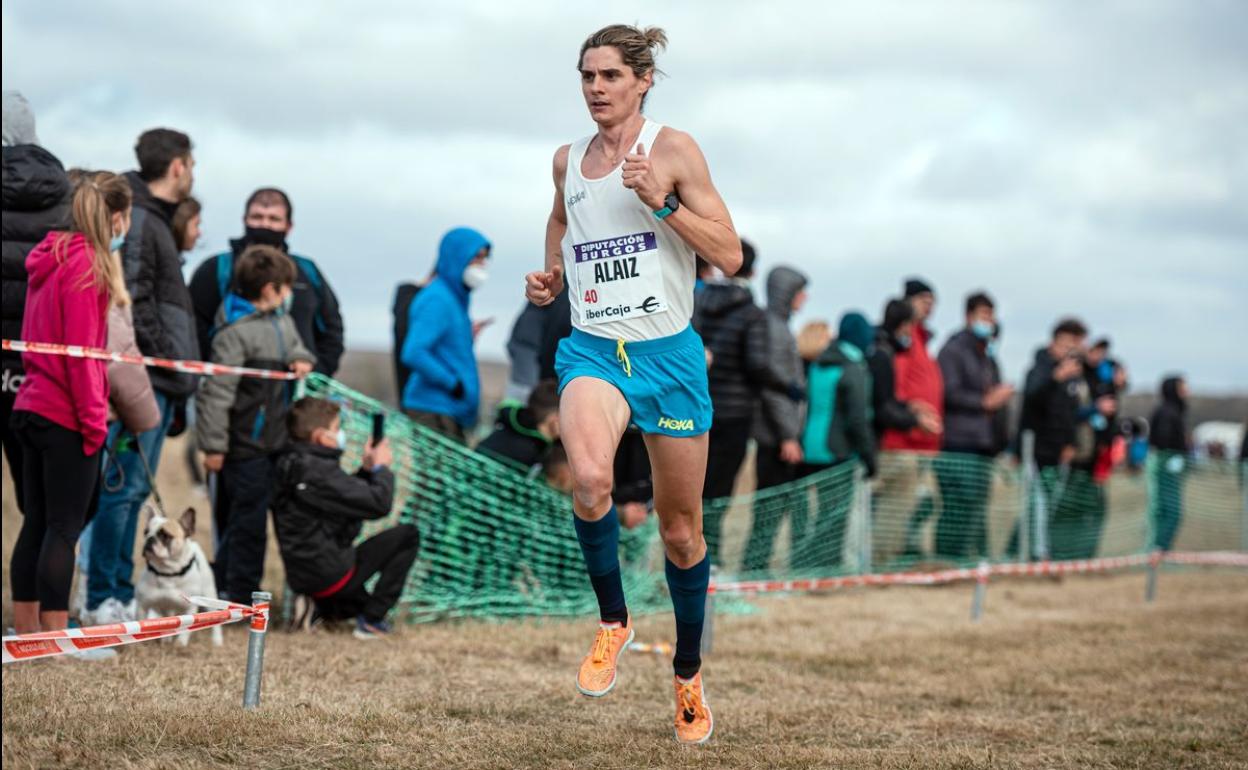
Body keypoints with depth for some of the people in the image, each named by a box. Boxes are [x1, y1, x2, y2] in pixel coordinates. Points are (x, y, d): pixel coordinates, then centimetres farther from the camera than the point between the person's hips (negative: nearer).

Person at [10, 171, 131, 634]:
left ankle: (26, 633, 14)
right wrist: (93, 421, -15)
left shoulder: (51, 260, 14)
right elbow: (80, 352, -18)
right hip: (67, 418, -9)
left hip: (32, 409, 9)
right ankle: (57, 641, -6)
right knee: (64, 529, -6)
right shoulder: (86, 265, -14)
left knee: (37, 523, 11)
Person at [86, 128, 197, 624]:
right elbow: (131, 299, -19)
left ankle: (120, 596, 16)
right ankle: (102, 600, -7)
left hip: (161, 380, 10)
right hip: (144, 378, -10)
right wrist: (166, 357, -17)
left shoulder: (155, 220, 21)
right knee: (125, 485, -9)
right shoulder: (137, 220, -11)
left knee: (135, 488, 12)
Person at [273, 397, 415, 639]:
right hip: (329, 577, -10)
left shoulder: (290, 464, 7)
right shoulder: (319, 472, -23)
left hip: (302, 577, 10)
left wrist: (367, 469, 9)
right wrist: (381, 467, -7)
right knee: (407, 535, -2)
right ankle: (370, 620, -1)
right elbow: (379, 504, -24)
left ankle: (326, 609, 13)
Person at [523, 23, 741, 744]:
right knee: (589, 477, -31)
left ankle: (689, 674, 30)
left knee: (681, 528, 8)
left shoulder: (673, 148, -4)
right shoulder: (568, 159, 8)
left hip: (669, 352, -2)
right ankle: (613, 622, -8)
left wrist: (661, 200, -19)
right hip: (593, 348, 2)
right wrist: (552, 278, 10)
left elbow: (730, 256, -8)